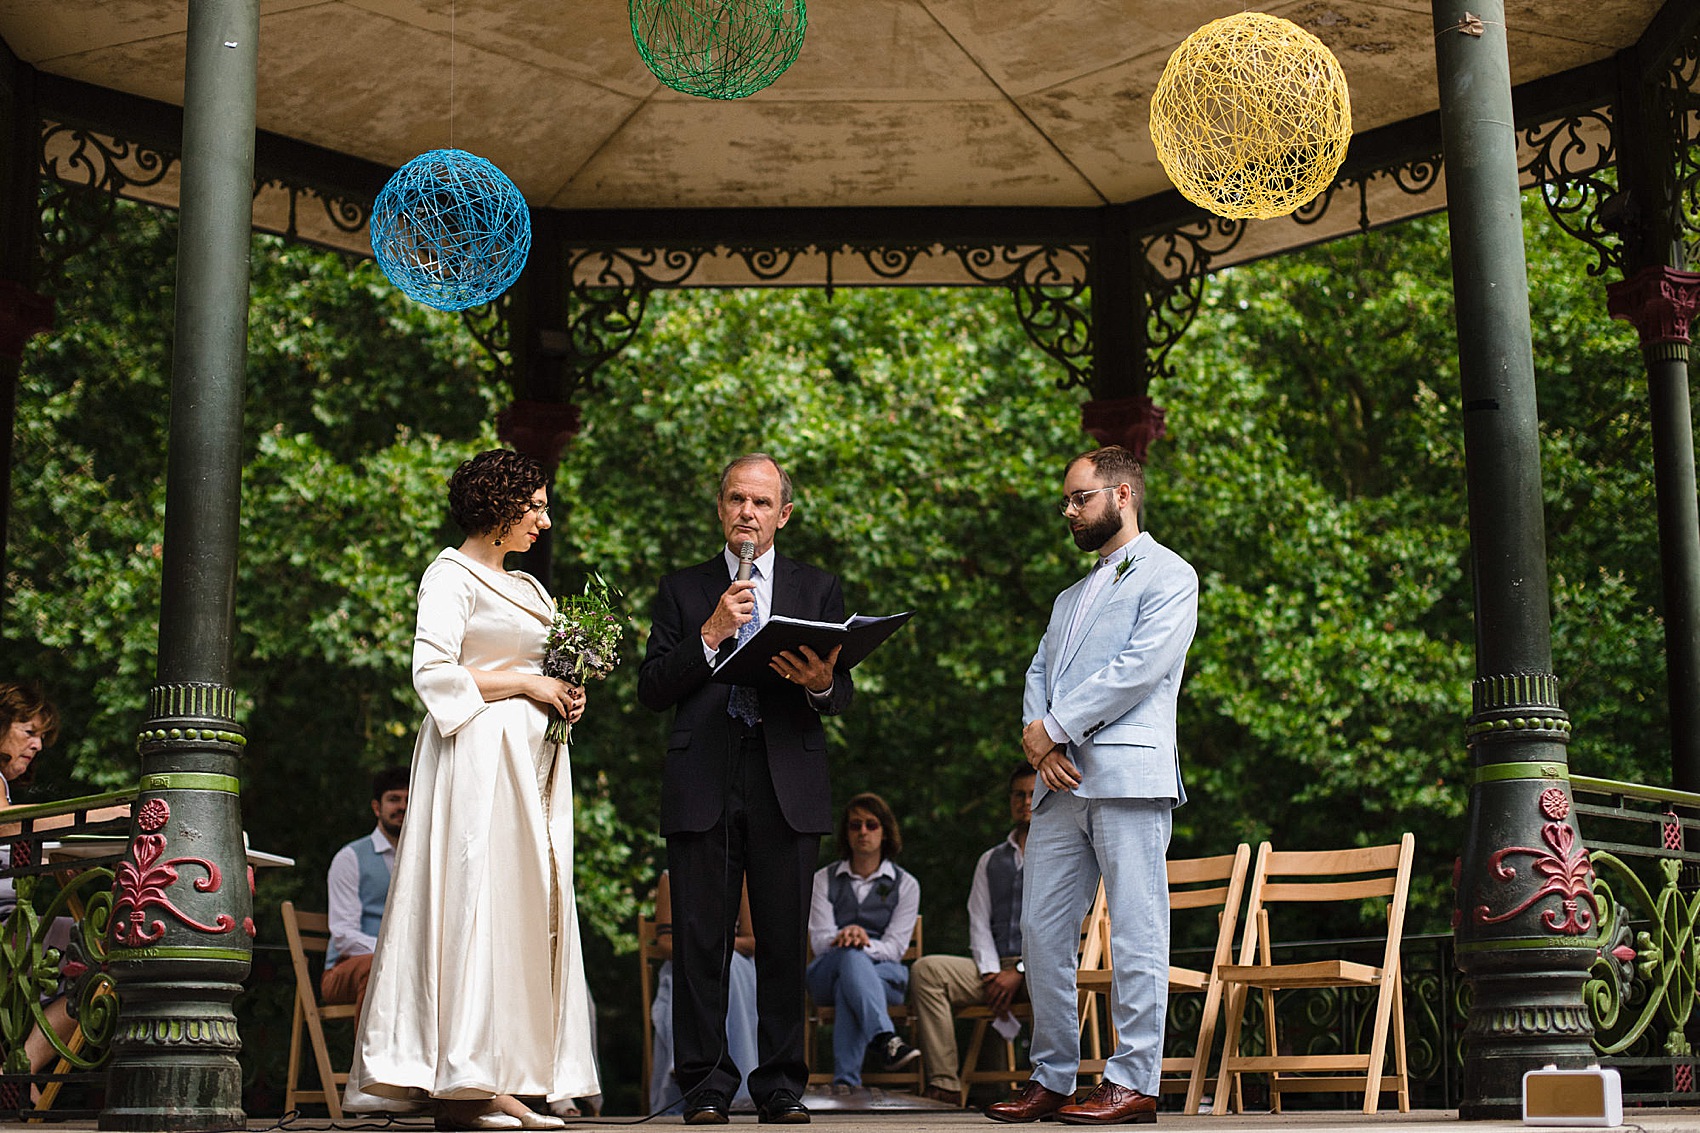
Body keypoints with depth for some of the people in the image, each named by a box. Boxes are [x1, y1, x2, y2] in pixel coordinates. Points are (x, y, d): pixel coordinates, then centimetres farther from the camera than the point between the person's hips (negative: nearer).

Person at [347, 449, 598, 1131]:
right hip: (477, 760, -9)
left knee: (526, 912, 3)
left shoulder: (525, 587, 22)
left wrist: (565, 694, 6)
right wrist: (526, 683, -10)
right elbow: (433, 673, -13)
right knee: (475, 905, -11)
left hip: (530, 764, 9)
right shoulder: (451, 576, -3)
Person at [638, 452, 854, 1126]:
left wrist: (821, 684, -15)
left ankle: (781, 1087, 10)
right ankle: (706, 1087, 7)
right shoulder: (683, 590, 13)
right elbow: (652, 691, 4)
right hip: (702, 785, 0)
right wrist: (711, 635, -7)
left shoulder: (818, 590, 14)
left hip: (788, 785, 0)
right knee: (700, 942, -1)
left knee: (784, 942, 2)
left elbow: (844, 697, 8)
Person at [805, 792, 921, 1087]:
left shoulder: (905, 884, 10)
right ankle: (885, 1039, -63)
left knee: (846, 988, -37)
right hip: (827, 972, 0)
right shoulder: (824, 879, 13)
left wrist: (863, 940, -24)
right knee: (851, 956, -39)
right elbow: (819, 940, 1)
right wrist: (846, 939, -24)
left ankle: (845, 1082, -51)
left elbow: (895, 947, -2)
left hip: (884, 975, 1)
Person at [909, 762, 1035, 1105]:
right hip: (997, 966, 5)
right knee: (925, 970, -22)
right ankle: (945, 1086, -32)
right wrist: (990, 974, -6)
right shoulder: (990, 860, 24)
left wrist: (1020, 972, -15)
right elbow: (979, 923, 13)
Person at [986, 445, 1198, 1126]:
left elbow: (1141, 667, -12)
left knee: (1135, 934, -6)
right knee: (1042, 930, 4)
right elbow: (1039, 672, 17)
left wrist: (1053, 727, -9)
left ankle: (1133, 1082, -3)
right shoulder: (1071, 597, 27)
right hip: (1061, 783, 8)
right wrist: (1041, 747, -3)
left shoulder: (1168, 577, 2)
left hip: (1127, 775, -8)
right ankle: (1051, 1077, 11)